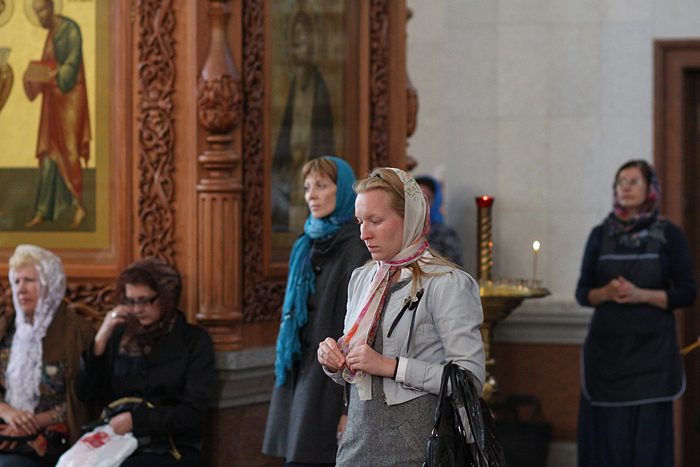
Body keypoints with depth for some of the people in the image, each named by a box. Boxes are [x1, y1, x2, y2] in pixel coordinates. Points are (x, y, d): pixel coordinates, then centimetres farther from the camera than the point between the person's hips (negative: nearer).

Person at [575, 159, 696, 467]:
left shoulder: (669, 235, 3)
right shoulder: (600, 236, 10)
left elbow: (687, 293, -1)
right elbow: (582, 292, 10)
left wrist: (641, 295, -14)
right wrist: (606, 293, -11)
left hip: (651, 347, -2)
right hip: (606, 346, 2)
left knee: (648, 431, -6)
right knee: (606, 432, -3)